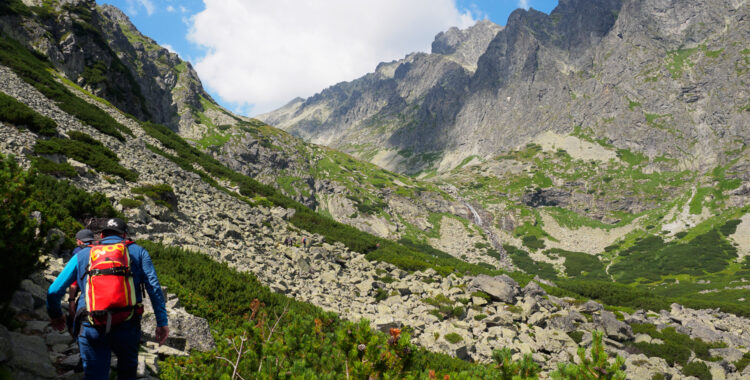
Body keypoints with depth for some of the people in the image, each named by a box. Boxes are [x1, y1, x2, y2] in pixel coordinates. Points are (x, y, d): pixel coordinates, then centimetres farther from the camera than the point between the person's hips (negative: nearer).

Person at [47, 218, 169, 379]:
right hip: (127, 326, 0)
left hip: (91, 328, 0)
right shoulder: (137, 251, 16)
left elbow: (54, 291, 19)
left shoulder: (82, 254, 19)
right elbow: (154, 287, 3)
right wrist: (162, 322, 0)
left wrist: (55, 316, 37)